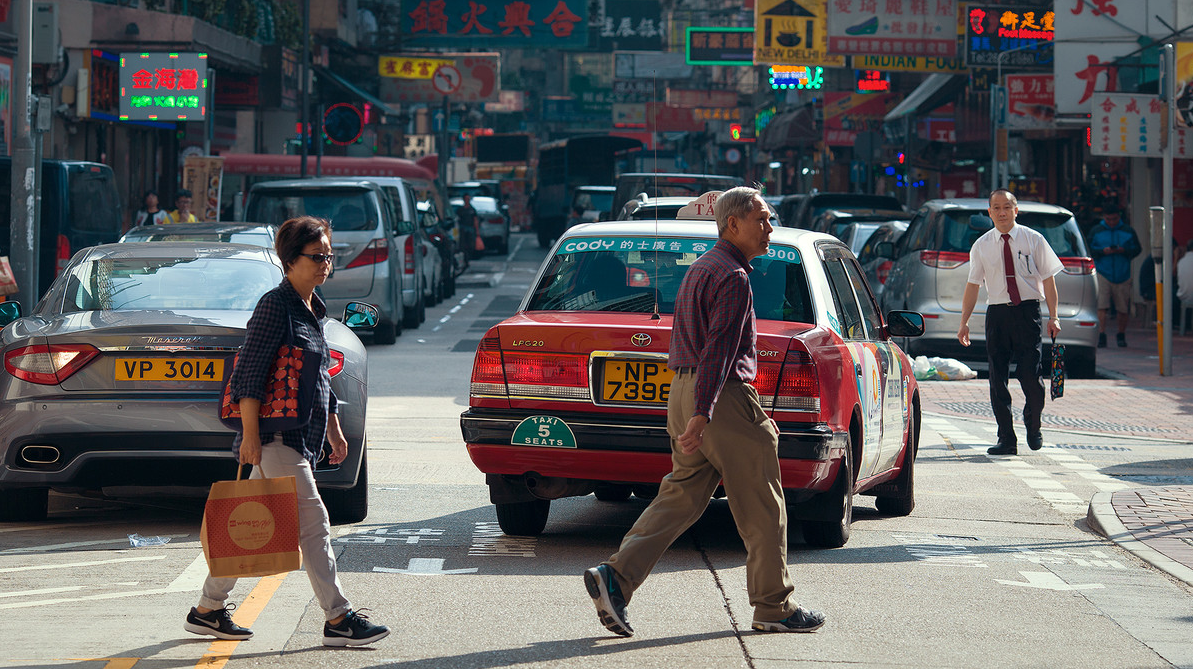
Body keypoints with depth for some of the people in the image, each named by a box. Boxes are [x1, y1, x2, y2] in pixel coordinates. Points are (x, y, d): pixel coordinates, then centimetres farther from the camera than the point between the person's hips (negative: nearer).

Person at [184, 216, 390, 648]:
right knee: (313, 524, -9)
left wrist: (334, 430, 25)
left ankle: (208, 610, 19)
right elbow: (248, 374, -16)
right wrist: (250, 434, -20)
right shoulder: (276, 306, -11)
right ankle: (338, 619, -8)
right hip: (278, 437, -9)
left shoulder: (313, 310, 17)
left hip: (302, 436, 9)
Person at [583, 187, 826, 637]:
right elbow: (718, 349, -22)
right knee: (762, 507, 2)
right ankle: (773, 607, 9)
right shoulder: (732, 277, -13)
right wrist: (702, 414, -28)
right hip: (722, 397, -10)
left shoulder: (701, 269, 19)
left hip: (684, 392, 10)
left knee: (680, 499, 9)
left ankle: (615, 577, -5)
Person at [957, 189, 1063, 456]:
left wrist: (1053, 317, -4)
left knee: (1030, 375, -9)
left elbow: (1048, 279, 4)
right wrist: (964, 322, 4)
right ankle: (1006, 439, 9)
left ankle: (1033, 426, 18)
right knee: (998, 378, 0)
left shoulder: (1033, 240, 2)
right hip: (997, 313, 2)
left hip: (1028, 312, -2)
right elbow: (973, 285, 10)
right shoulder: (981, 246, 7)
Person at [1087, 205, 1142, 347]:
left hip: (1122, 274, 2)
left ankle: (1121, 335, 23)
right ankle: (1101, 335, -17)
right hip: (1102, 273, -2)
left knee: (1123, 308, 7)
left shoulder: (1128, 231, 9)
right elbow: (1089, 249, 5)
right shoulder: (1095, 230, 8)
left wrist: (1124, 250, -11)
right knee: (1101, 305, -15)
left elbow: (1137, 249, 8)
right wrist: (1103, 251, -13)